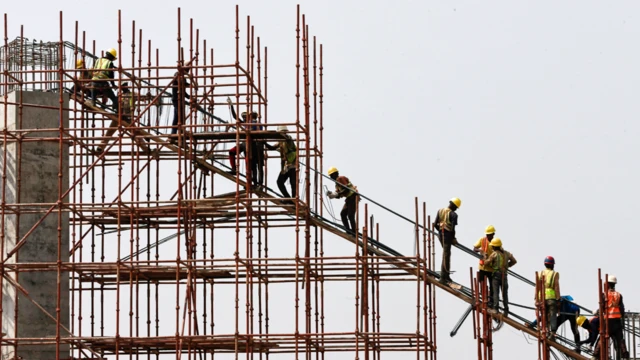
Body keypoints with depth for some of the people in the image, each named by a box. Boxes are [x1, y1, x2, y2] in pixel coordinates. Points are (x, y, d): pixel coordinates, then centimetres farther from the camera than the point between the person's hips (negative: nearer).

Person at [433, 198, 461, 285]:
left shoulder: (440, 211, 8)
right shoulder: (453, 214, -12)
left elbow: (435, 224, 7)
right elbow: (452, 228, -16)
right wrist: (453, 238, -3)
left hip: (441, 234, 7)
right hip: (448, 235, -7)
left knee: (446, 254, 19)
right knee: (446, 256, -4)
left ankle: (446, 275, 21)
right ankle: (443, 277, -4)